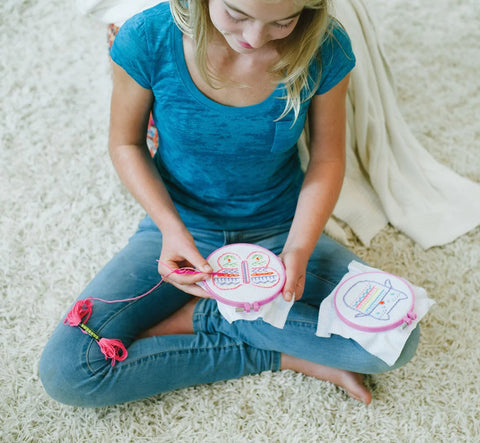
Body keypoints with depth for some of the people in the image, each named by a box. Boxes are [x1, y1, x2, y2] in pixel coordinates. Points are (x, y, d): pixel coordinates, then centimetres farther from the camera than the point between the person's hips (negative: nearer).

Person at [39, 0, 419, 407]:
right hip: (179, 226, 0)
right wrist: (171, 228, -21)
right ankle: (284, 356, -9)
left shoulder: (324, 48, -18)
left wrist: (299, 249, -22)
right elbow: (126, 144, -5)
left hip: (280, 230, 1)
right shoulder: (147, 38, -20)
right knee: (64, 372, -18)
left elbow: (327, 159, -6)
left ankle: (199, 314, -7)